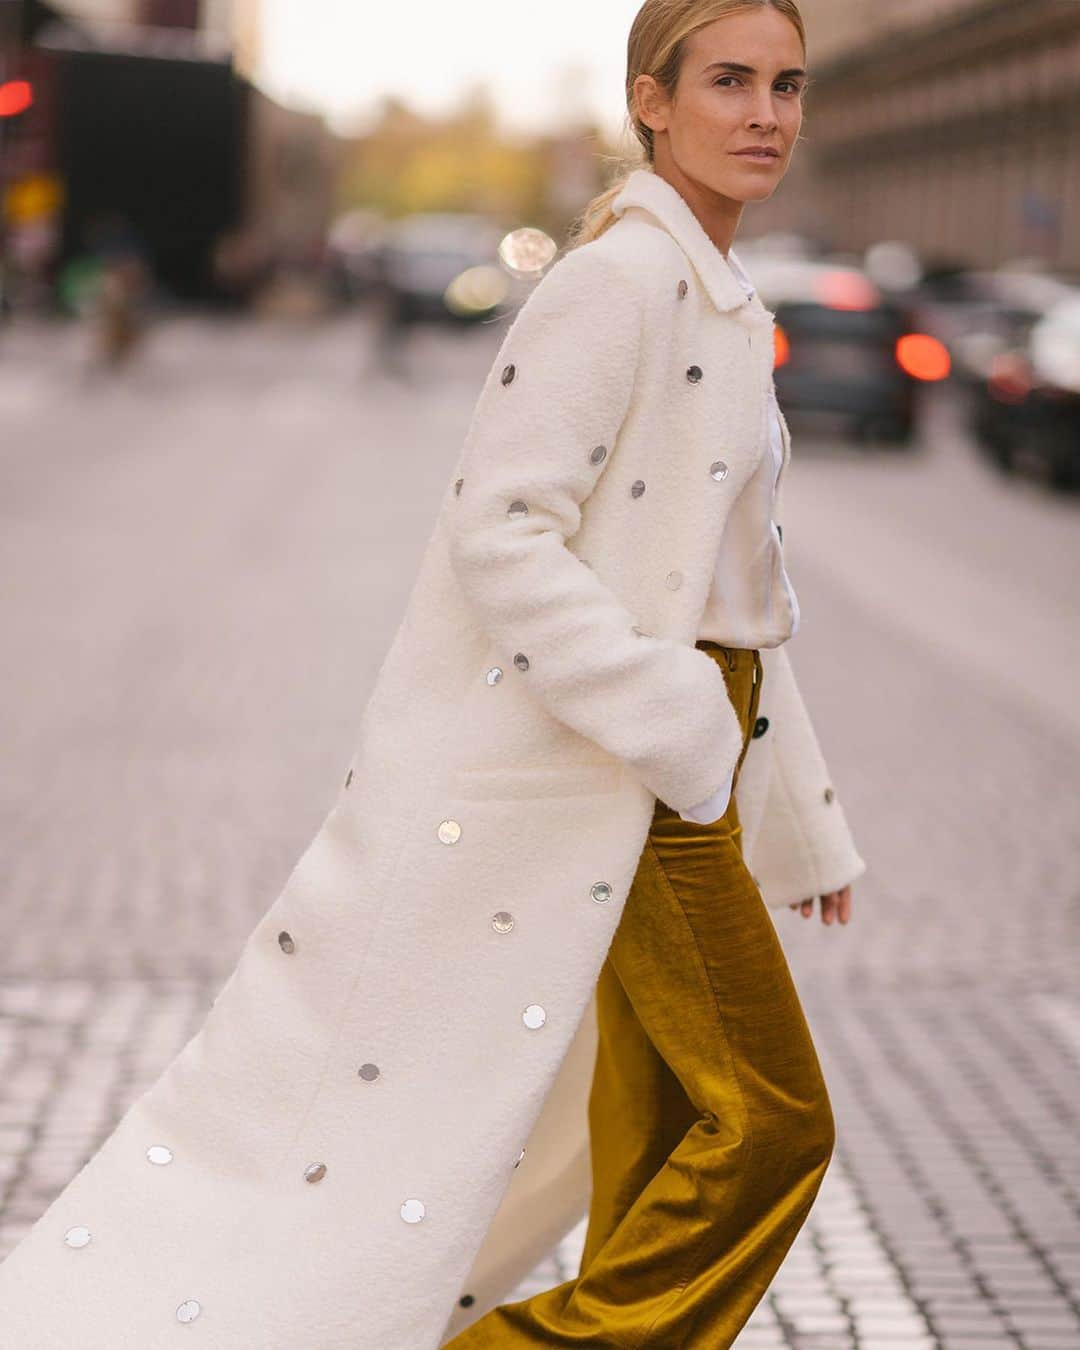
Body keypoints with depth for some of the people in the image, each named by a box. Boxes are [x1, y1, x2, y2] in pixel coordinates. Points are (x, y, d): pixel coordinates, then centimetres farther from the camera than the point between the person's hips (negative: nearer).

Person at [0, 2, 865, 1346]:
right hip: (583, 757, -9)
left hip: (659, 757, 9)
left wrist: (805, 820, 21)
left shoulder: (719, 305, 16)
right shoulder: (616, 278, -15)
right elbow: (501, 536, -23)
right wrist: (684, 732, -24)